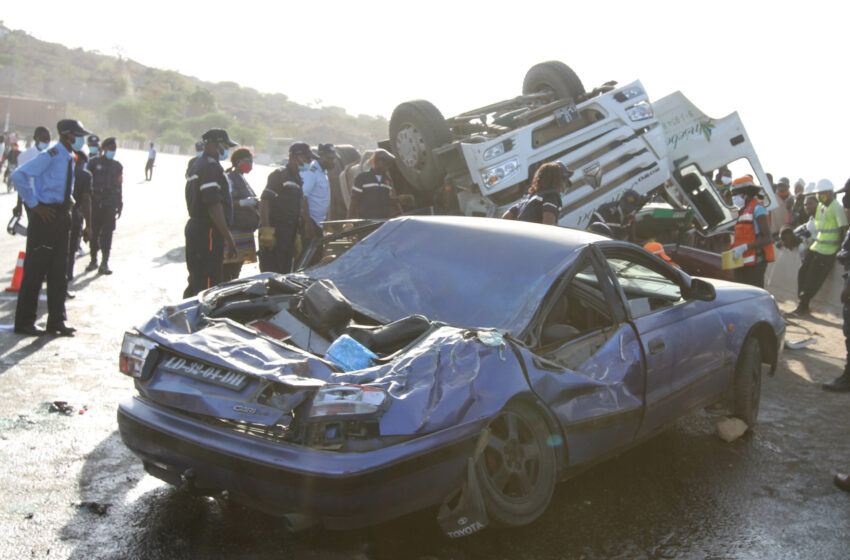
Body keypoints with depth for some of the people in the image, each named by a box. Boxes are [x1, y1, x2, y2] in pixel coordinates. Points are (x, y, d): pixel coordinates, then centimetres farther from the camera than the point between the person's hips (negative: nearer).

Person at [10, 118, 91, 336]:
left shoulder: (70, 158, 12)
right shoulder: (50, 156, -15)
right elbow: (19, 175, -23)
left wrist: (66, 208, 15)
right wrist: (34, 205, -19)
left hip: (61, 216, 8)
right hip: (45, 215, -8)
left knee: (59, 270, 11)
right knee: (35, 269, -2)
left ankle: (56, 320, 19)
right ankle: (24, 322, 8)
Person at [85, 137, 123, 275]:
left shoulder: (117, 166, 13)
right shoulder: (93, 163, 3)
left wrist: (120, 206, 11)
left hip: (110, 205, 2)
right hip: (95, 204, -1)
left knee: (107, 234, -4)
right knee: (94, 233, 4)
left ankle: (104, 264, -1)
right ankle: (93, 260, 18)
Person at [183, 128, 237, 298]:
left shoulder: (197, 164, 19)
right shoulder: (211, 166, -14)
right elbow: (214, 205, -22)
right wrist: (228, 236, -18)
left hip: (194, 227, 11)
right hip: (208, 233, -11)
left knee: (196, 282, 17)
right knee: (208, 285, -9)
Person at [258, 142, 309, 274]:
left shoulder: (297, 178, 18)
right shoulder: (279, 174, -8)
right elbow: (264, 201, -16)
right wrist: (266, 231, -23)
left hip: (289, 236, 9)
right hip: (274, 234, -9)